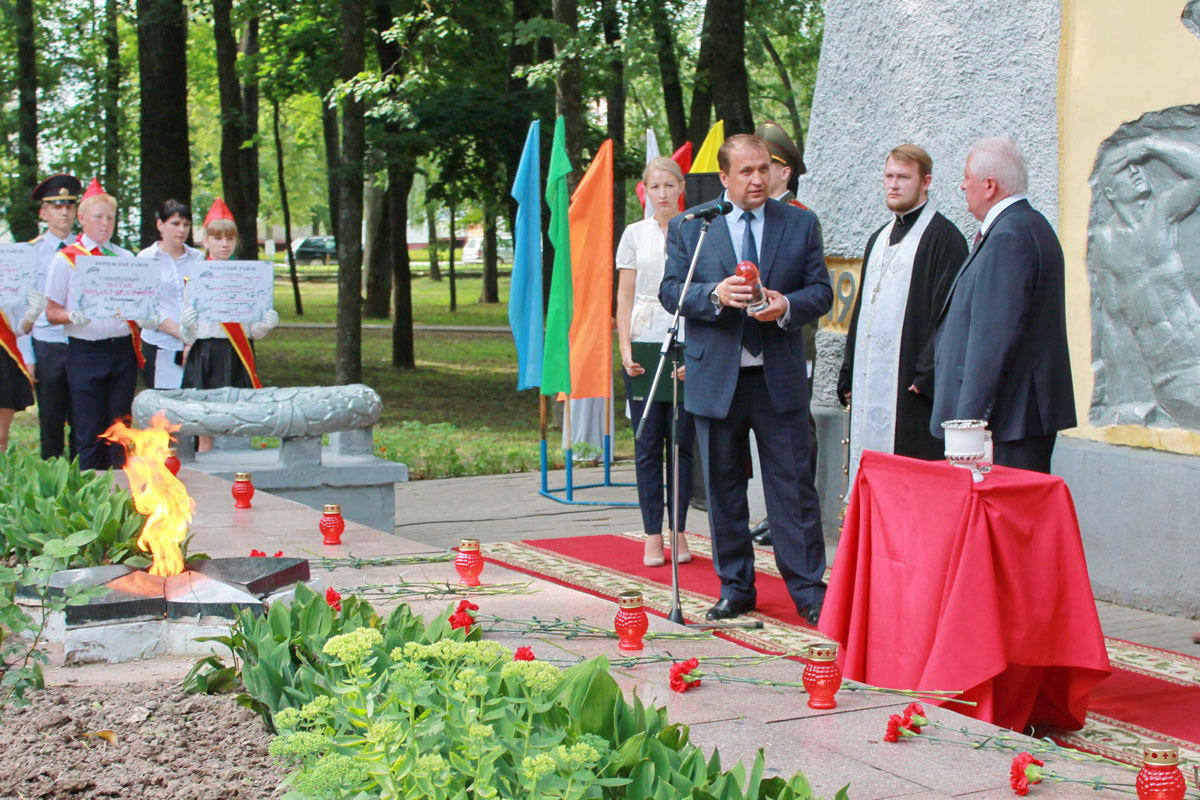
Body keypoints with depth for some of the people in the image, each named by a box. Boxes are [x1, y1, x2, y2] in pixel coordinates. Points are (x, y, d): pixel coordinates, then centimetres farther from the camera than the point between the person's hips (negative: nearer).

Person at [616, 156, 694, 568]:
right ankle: (653, 537, 5)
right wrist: (626, 349, -6)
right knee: (648, 444, 1)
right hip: (644, 344, 1)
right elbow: (625, 297, 7)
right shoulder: (635, 234, 9)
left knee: (682, 441, 2)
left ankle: (679, 531, 11)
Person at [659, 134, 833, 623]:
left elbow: (821, 291, 5)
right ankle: (735, 589, 20)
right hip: (716, 378, 1)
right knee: (723, 488, 9)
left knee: (794, 487, 0)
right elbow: (670, 290, 0)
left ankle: (809, 591, 8)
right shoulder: (688, 227, 4)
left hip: (780, 377, 0)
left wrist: (787, 306, -16)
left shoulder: (801, 224, 6)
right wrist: (715, 295, -18)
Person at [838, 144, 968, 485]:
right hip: (870, 384, 8)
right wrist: (848, 374, 16)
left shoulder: (943, 237, -5)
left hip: (911, 383, -8)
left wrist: (927, 376, -17)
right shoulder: (879, 239, 20)